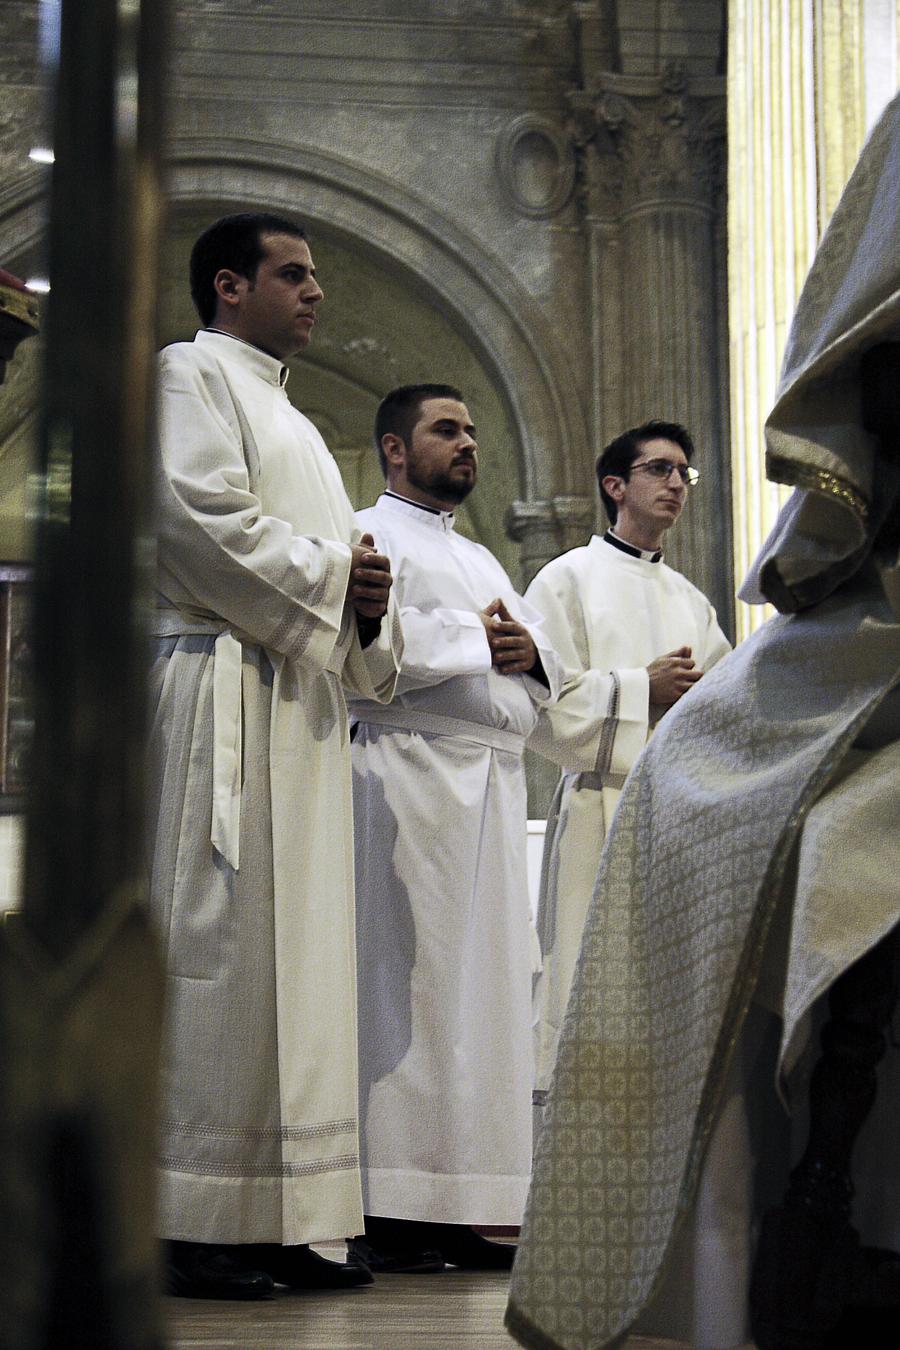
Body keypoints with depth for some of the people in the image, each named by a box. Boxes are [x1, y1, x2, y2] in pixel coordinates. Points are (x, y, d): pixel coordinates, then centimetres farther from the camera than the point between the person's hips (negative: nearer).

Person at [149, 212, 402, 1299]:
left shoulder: (286, 419, 29)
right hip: (220, 690, -9)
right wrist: (333, 572, -8)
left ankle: (278, 1223, 5)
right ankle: (186, 1223, -11)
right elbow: (201, 518, -15)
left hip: (297, 702, 9)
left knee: (294, 951, 4)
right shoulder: (191, 375, 2)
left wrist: (363, 603, 5)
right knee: (217, 945, -12)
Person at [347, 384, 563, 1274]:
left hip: (493, 786, 8)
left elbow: (548, 659, 22)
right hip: (411, 774, -8)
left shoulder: (483, 560, 28)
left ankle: (461, 1210, 5)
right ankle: (389, 1211, -11)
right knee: (406, 977, -12)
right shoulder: (369, 534, 5)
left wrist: (529, 650, -1)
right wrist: (474, 637, -6)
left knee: (484, 981, 3)